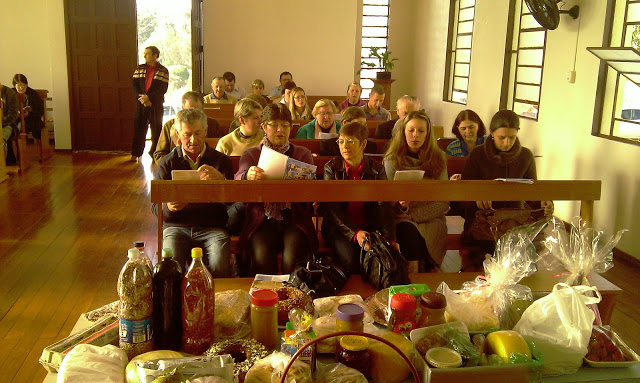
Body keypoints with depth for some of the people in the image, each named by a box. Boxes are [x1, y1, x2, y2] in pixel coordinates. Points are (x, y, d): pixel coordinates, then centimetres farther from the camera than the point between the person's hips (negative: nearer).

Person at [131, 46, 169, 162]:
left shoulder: (163, 71, -1)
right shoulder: (139, 69, 9)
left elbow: (163, 89, -8)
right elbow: (134, 85, 4)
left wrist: (149, 97, -17)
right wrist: (141, 98, -11)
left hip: (156, 104, -2)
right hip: (141, 103, 2)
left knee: (156, 128, 2)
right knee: (139, 127, 3)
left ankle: (155, 153, 11)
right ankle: (136, 153, 9)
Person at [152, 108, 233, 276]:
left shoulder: (221, 160, 9)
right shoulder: (167, 163, 11)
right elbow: (155, 207, 8)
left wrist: (221, 180, -25)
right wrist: (168, 207, -16)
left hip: (212, 226, -1)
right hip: (176, 226, 1)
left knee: (219, 266, -28)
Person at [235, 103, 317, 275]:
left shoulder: (303, 153, 16)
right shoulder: (251, 154, 15)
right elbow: (238, 179, -3)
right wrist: (247, 176, -29)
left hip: (295, 219, 0)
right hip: (262, 219, 0)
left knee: (293, 254, -27)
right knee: (261, 254, -27)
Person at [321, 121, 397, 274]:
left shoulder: (377, 169, 2)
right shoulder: (331, 168, -1)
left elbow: (384, 207, -7)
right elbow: (332, 208, -10)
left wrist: (390, 238, -24)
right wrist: (355, 233, -26)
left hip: (369, 226, 1)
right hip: (339, 228, -1)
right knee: (351, 257, -30)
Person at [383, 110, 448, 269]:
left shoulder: (438, 159, 7)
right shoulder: (392, 160, 5)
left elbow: (443, 203, 2)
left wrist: (414, 214, -11)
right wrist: (400, 206, -21)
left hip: (430, 218, 0)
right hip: (402, 218, 0)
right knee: (407, 232, -34)